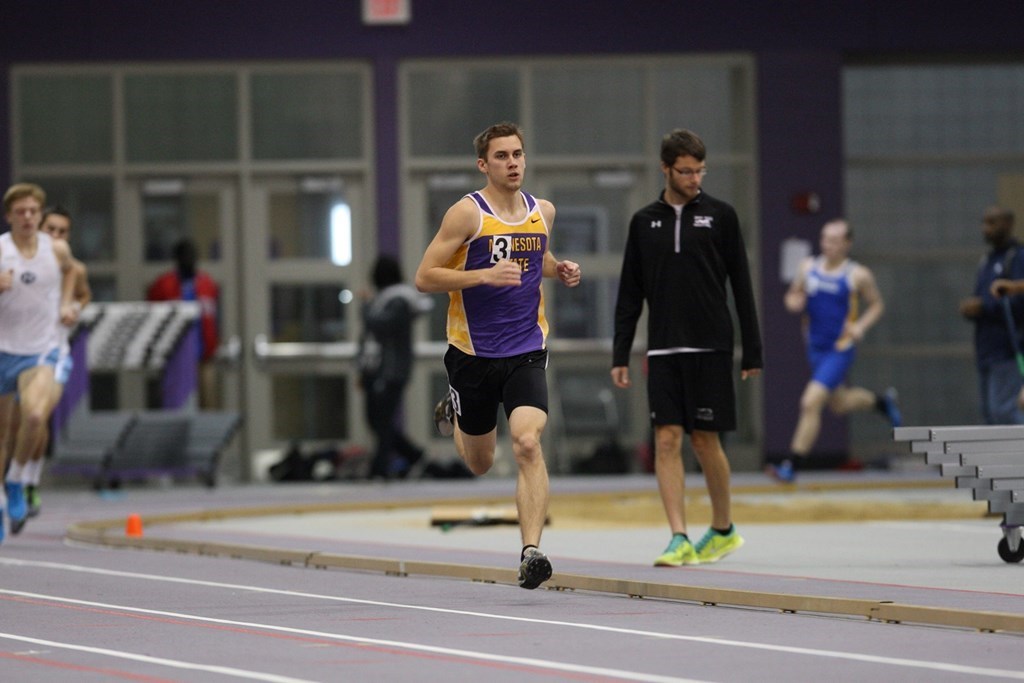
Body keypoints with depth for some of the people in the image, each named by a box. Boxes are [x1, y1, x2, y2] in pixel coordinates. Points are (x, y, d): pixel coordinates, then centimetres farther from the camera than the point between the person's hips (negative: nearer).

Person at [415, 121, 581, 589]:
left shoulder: (543, 212, 6)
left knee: (527, 444, -21)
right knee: (480, 464, 14)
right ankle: (454, 412, 49)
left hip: (526, 352, 2)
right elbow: (424, 277, -13)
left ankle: (531, 551, -23)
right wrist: (485, 275, -24)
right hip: (473, 353, -2)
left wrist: (559, 270, 7)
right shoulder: (467, 213, -10)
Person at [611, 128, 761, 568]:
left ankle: (723, 529, 20)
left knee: (704, 440, 1)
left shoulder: (720, 216, 3)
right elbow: (630, 294, 11)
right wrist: (620, 355, 5)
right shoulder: (644, 222, 9)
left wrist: (753, 353, -1)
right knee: (667, 440, -6)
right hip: (663, 350, 2)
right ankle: (680, 540, -8)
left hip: (710, 348, -2)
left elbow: (741, 286, 3)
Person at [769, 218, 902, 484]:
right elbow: (793, 297, 13)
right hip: (815, 349, 6)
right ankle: (882, 401, 52)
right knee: (839, 404, 22)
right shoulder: (808, 267, 1)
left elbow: (876, 305, 3)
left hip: (840, 351, -6)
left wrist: (861, 326, -14)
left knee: (810, 403, -17)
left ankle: (792, 465, -12)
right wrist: (793, 303, -11)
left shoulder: (858, 275, -10)